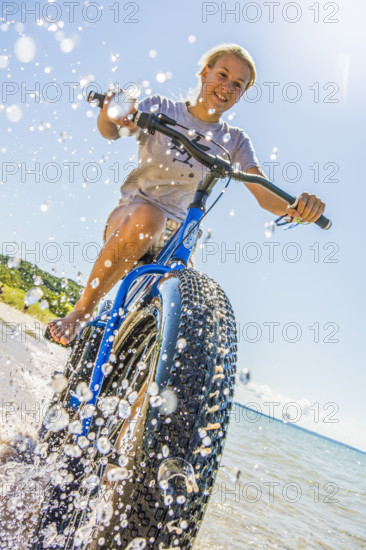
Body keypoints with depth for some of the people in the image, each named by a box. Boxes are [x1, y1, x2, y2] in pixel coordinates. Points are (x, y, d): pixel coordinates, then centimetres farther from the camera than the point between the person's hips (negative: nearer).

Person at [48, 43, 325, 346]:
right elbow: (111, 131, -16)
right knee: (146, 217, -39)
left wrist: (297, 205, -30)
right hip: (129, 221, -2)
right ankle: (81, 311, -23)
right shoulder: (162, 109, 1)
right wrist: (111, 114, -41)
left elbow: (267, 195, -7)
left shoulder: (234, 140, 6)